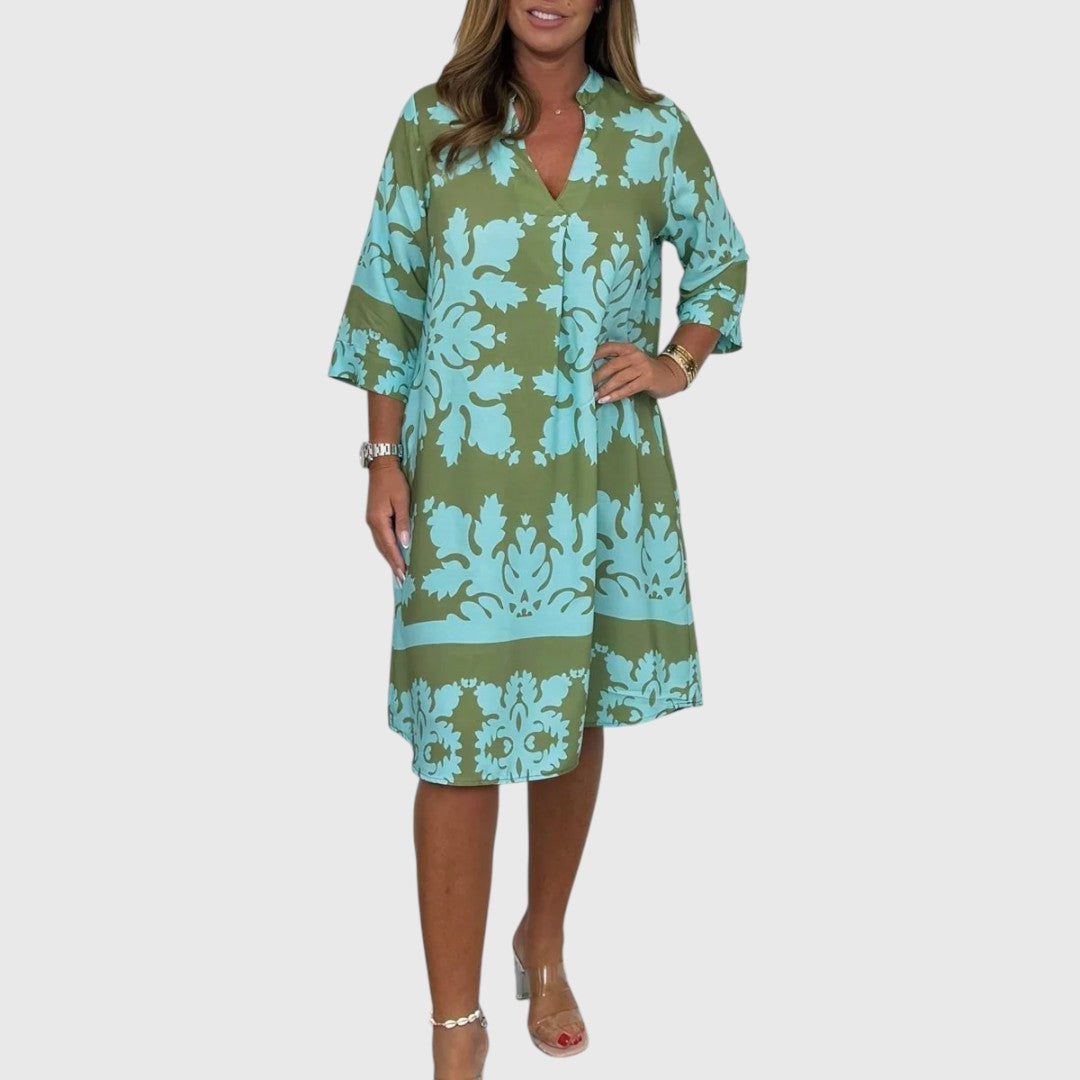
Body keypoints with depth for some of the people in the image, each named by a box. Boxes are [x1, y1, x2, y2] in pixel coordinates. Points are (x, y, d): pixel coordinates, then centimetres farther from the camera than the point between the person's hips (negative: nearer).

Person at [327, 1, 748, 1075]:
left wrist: (678, 361, 1)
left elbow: (721, 262, 17)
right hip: (466, 477, -2)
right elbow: (388, 300, 2)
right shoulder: (433, 126, 0)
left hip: (603, 478, 2)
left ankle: (545, 944, 37)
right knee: (461, 740, -3)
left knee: (576, 714, 14)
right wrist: (383, 460, -3)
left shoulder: (655, 133, 3)